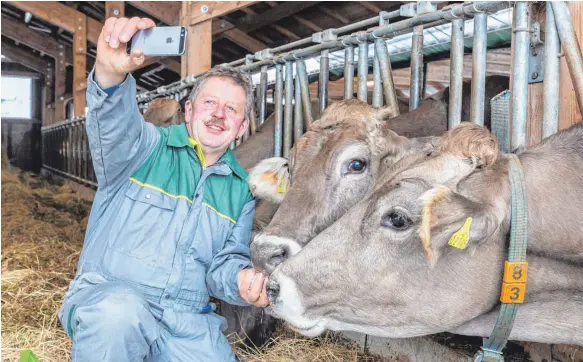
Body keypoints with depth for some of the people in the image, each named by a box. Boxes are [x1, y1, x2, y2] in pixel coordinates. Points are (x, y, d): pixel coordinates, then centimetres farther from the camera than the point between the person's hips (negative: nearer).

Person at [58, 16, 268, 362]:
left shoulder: (242, 190, 10)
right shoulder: (146, 147, -1)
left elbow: (226, 260, 7)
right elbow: (116, 123, -24)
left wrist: (243, 281, -17)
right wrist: (112, 73, -46)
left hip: (186, 321, 5)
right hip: (105, 296, -4)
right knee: (120, 309, -37)